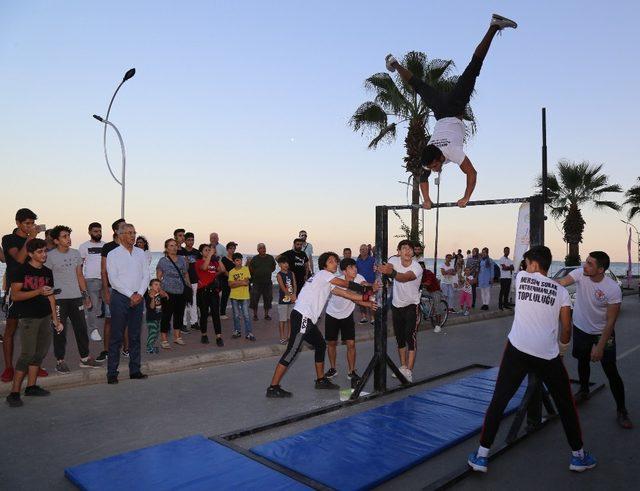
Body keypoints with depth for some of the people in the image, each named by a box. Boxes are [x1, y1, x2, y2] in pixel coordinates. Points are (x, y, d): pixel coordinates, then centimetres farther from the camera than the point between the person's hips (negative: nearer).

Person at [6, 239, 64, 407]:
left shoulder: (47, 272, 12)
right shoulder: (21, 270, -6)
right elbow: (15, 295, -13)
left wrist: (55, 319, 16)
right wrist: (38, 291, -24)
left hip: (45, 317, 6)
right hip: (28, 317, -6)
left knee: (40, 352, 8)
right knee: (27, 354, -10)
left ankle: (31, 386, 19)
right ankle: (14, 392, -2)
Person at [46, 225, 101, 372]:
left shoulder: (75, 253, 9)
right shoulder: (50, 256, -6)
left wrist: (86, 294, 12)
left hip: (76, 297, 5)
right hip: (59, 299, -5)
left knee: (81, 329, 9)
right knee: (60, 331, 2)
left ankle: (85, 358, 19)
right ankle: (60, 361, 14)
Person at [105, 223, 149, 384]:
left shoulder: (140, 253, 11)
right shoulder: (113, 254, -2)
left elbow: (146, 276, 8)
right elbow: (113, 279, -9)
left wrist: (140, 294, -6)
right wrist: (131, 295, -12)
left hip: (138, 298, 4)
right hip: (120, 298, -4)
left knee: (135, 336, 9)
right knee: (116, 337, -2)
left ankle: (135, 370, 16)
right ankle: (112, 373, 4)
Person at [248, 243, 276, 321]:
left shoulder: (270, 258, 4)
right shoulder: (254, 259, -3)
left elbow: (273, 268, 17)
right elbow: (250, 269, 3)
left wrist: (267, 273, 8)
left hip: (268, 282, 2)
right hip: (257, 283, -2)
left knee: (268, 299, 6)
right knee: (254, 300, 1)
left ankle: (266, 315, 19)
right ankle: (255, 315, 15)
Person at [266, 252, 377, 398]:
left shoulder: (328, 283, 22)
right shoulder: (323, 274, -2)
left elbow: (345, 293, 19)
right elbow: (346, 284, -1)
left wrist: (365, 301, 17)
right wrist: (365, 290, 12)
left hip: (308, 320, 10)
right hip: (302, 317, -10)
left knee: (321, 345, 18)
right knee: (292, 351, -10)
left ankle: (321, 380, 30)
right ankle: (273, 388, -7)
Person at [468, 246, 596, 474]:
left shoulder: (521, 278, 2)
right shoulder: (561, 291, 2)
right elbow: (566, 329, 5)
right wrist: (562, 347, 21)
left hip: (517, 350, 0)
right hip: (548, 355, 1)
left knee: (498, 401, 6)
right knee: (565, 405, 20)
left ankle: (482, 455, 9)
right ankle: (578, 456, 33)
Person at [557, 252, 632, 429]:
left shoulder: (613, 289, -25)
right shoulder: (580, 273, -16)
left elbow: (611, 321, -21)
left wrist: (600, 346, -20)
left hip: (603, 333, -4)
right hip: (581, 329, 4)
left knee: (611, 371, -4)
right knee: (583, 362, 20)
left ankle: (622, 411, 12)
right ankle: (584, 391, 45)